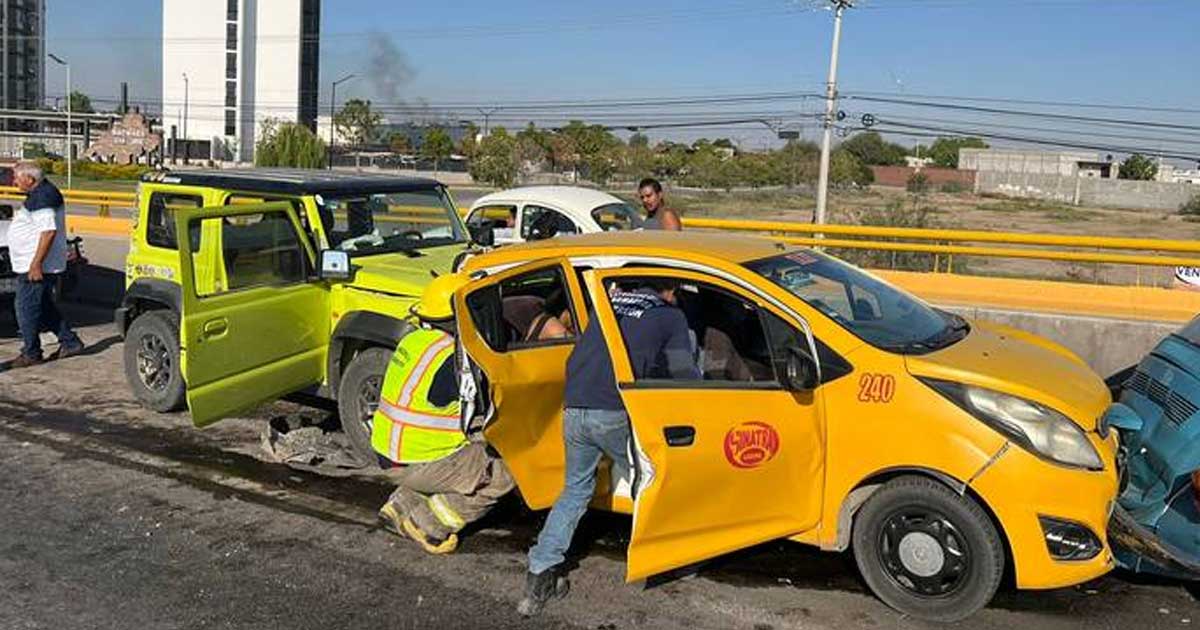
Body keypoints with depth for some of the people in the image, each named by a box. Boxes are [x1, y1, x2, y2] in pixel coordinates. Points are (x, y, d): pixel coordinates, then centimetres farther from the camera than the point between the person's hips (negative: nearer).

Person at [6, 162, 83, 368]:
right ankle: (70, 343, 20)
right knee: (44, 307, 16)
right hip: (32, 263, 11)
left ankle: (31, 353, 6)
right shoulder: (41, 193, 14)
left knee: (26, 308, -3)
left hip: (36, 265, -11)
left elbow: (49, 230, -27)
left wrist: (36, 264, -27)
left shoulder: (42, 197, -19)